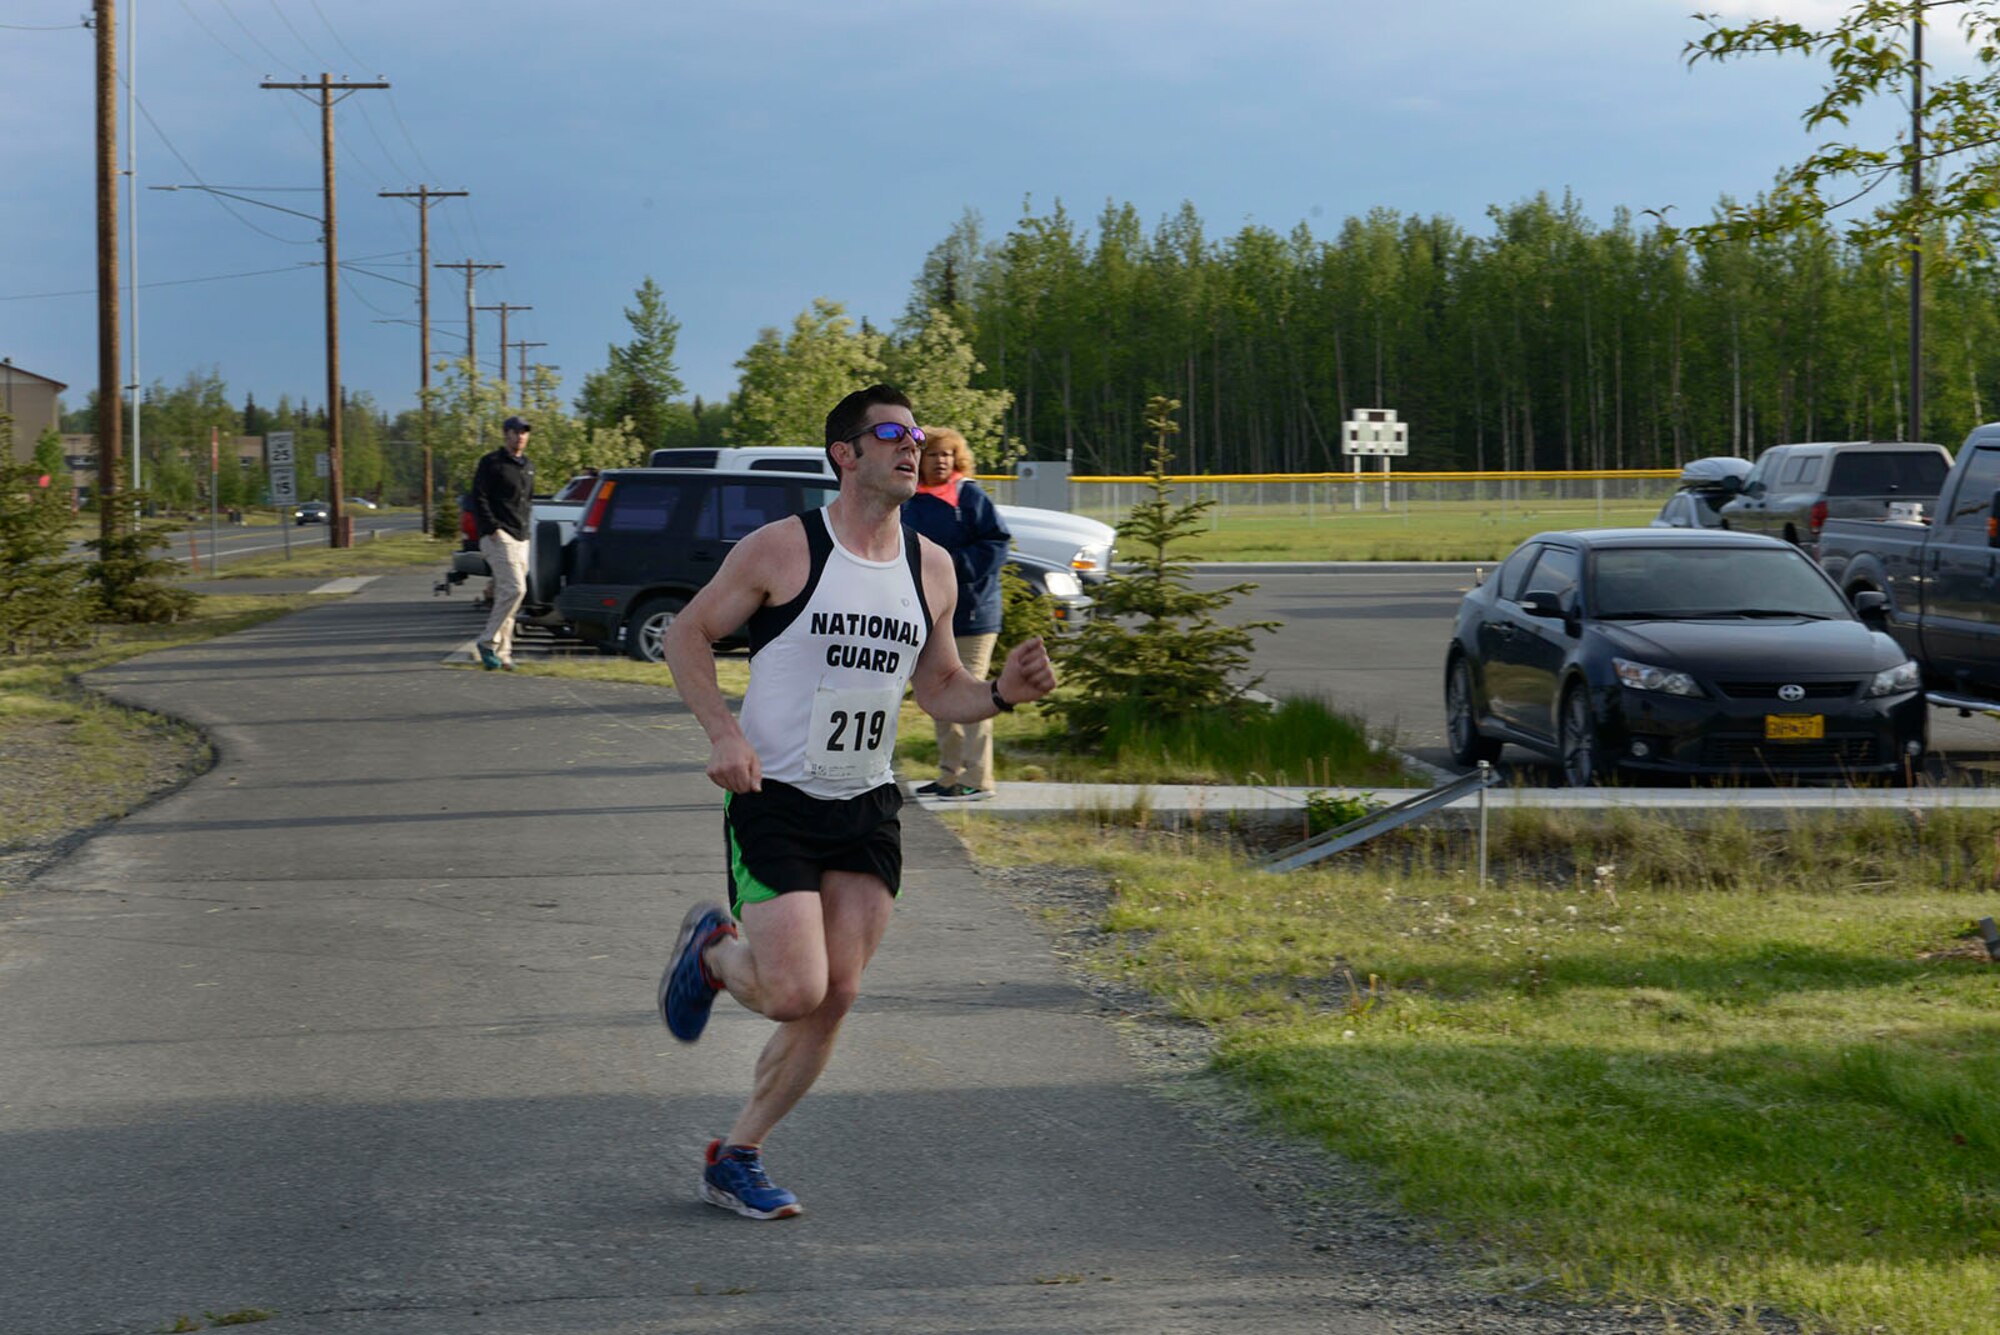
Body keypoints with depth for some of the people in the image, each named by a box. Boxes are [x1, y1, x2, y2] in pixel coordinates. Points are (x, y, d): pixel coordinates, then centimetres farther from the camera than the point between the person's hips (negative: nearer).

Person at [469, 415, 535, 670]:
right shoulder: (491, 463, -4)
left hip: (521, 540, 8)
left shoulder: (528, 467, 20)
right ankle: (489, 642, -12)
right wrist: (492, 529, -18)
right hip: (499, 537, -8)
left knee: (505, 595, 8)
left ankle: (501, 651, 10)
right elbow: (479, 499, -10)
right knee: (514, 589, -19)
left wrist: (526, 526, 16)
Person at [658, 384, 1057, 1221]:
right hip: (773, 800, -5)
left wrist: (1003, 694, -5)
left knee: (835, 998, 0)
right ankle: (712, 951, 22)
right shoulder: (782, 549, -9)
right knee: (795, 992, -14)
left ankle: (736, 1160, 16)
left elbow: (939, 689, 16)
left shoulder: (931, 568, 7)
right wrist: (723, 733, -16)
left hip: (867, 808, 5)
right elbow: (688, 634, -1)